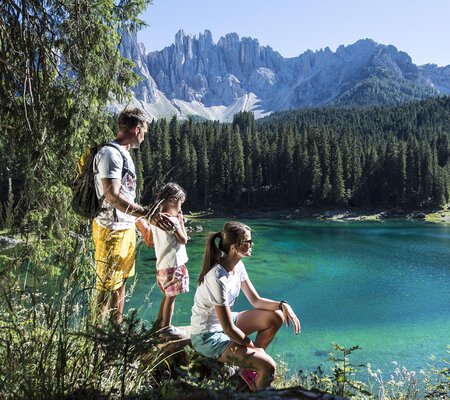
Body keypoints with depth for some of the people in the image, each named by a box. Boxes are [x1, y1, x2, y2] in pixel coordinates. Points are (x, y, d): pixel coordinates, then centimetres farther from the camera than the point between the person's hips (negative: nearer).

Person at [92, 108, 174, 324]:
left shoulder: (123, 153, 14)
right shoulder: (111, 153, -18)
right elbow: (112, 197, -29)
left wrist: (142, 222, 22)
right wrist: (148, 214, -38)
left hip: (126, 228, 10)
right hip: (111, 231, -10)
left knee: (120, 282, 18)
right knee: (106, 288, -2)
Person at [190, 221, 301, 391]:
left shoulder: (238, 265, -5)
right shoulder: (218, 278, -32)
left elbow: (256, 300, 4)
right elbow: (228, 329, -26)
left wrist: (283, 305, -13)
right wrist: (255, 347, -12)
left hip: (224, 321, 9)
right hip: (208, 336, -9)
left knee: (276, 317, -1)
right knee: (268, 366, -20)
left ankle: (250, 366, 12)